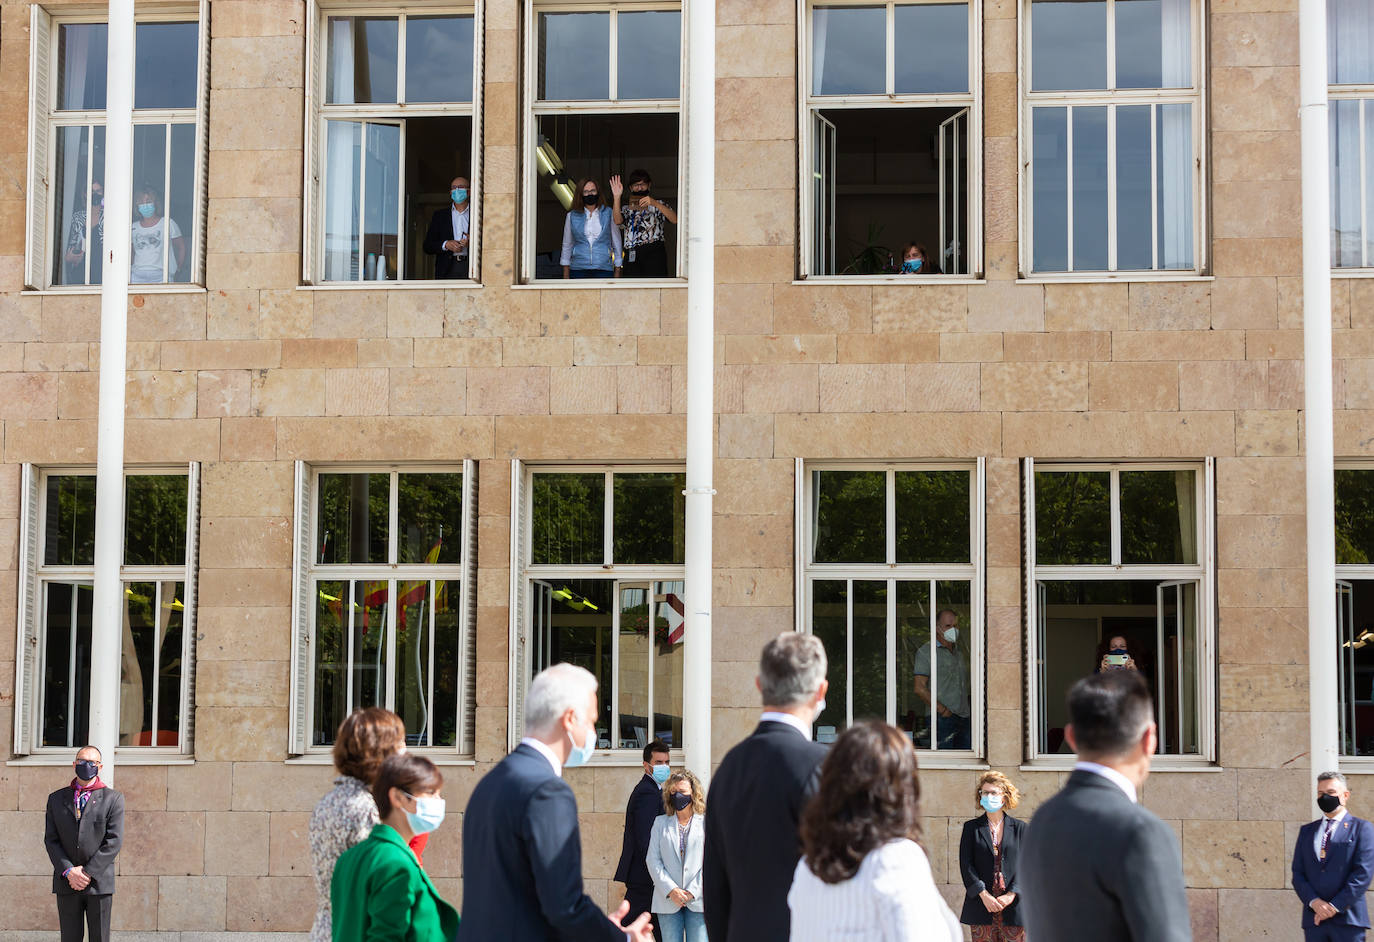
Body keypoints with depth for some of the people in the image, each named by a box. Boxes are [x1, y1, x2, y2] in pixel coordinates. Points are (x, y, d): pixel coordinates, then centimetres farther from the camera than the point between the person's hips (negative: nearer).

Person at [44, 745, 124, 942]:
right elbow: (51, 840, 4)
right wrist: (69, 871, -11)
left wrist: (88, 873, -13)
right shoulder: (56, 799, 11)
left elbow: (113, 841, -5)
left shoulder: (113, 799, 3)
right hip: (67, 883, 2)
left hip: (99, 882, -2)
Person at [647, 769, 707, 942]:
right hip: (668, 900, 2)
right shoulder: (661, 822, 14)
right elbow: (653, 860, 5)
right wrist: (671, 890, -8)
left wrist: (693, 892, -10)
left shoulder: (706, 822, 7)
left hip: (698, 900, -2)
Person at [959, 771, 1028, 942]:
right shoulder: (971, 827, 8)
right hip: (981, 906, 0)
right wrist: (983, 895, -10)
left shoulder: (1019, 827, 8)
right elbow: (966, 865, 1)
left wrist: (1011, 895, -10)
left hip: (1013, 905, 0)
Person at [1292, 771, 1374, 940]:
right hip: (1314, 919, 4)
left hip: (1347, 920, -4)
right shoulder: (1307, 831, 17)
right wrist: (1314, 902, -7)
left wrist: (1335, 906, -12)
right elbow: (1297, 873, 11)